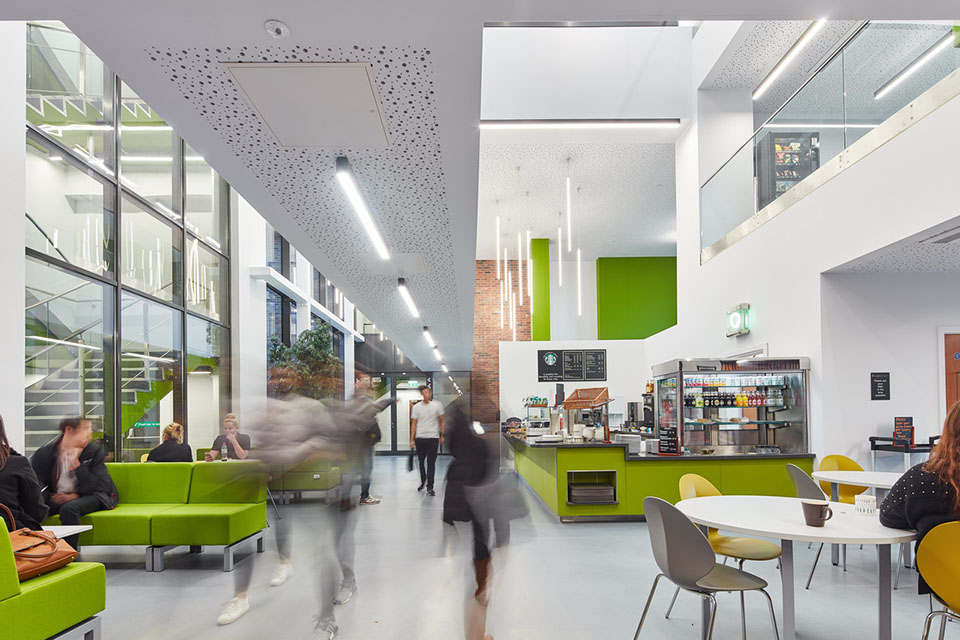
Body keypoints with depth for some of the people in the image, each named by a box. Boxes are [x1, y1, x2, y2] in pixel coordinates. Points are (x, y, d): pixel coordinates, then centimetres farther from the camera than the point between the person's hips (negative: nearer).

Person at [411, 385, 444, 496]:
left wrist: (442, 435, 3)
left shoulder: (437, 405, 1)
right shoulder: (416, 407, 2)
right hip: (420, 438, 1)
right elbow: (414, 424, 4)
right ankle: (423, 481, 32)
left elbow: (441, 421, 8)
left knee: (431, 462, -2)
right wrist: (412, 439, 0)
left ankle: (430, 487, 2)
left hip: (433, 437, -1)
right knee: (421, 461, 11)